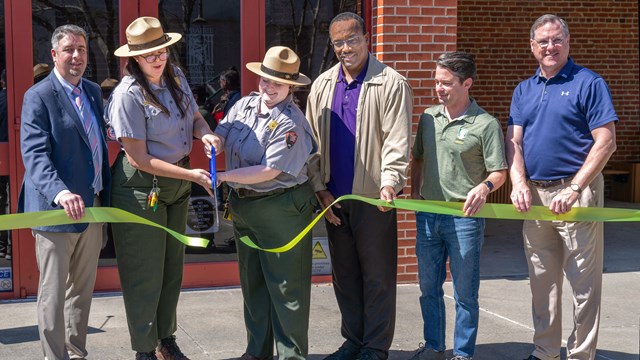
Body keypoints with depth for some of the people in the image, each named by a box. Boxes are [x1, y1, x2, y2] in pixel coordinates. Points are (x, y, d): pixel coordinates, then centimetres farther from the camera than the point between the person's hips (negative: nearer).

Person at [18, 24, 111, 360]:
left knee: (82, 289, 17)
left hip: (91, 206, 7)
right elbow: (34, 153, -20)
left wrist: (106, 195, 14)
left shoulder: (94, 92, 12)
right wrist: (59, 192, -37)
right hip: (57, 209, -7)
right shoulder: (38, 96, -10)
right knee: (53, 293, 2)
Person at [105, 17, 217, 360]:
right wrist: (191, 174, -21)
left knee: (172, 266, 17)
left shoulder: (176, 77, 0)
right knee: (145, 273, 2)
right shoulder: (128, 95, -21)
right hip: (141, 187, -7)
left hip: (176, 185, 7)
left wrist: (204, 133, -11)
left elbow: (195, 116, 13)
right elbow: (139, 158, -20)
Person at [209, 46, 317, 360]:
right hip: (243, 205, 8)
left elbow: (269, 171, -22)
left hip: (281, 209, -8)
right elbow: (222, 133, 6)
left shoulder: (291, 124, -19)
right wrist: (215, 142, -18)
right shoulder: (244, 105, 4)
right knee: (251, 282, 19)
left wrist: (223, 177, -22)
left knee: (285, 286, 2)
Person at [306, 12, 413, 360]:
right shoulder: (321, 86, 9)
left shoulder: (391, 84, -6)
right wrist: (319, 187, 3)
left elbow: (397, 141, -12)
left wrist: (390, 183, -24)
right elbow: (313, 140, 10)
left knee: (377, 275, 3)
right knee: (344, 274, 13)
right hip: (334, 197, 5)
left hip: (373, 196, -5)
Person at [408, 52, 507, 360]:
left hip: (464, 216, -5)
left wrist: (485, 186, -28)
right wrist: (415, 193, 7)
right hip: (427, 214, 5)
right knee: (429, 287, 16)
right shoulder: (428, 117, 8)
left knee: (465, 293, 5)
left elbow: (499, 172, -8)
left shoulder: (485, 124, -8)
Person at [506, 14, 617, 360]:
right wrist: (519, 184, -10)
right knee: (542, 280, 13)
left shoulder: (588, 83, -5)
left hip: (576, 193, -6)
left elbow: (606, 142, -11)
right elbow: (514, 142, 8)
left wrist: (574, 190, -17)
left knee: (584, 281, -1)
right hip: (534, 195, 6)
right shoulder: (524, 90, 13)